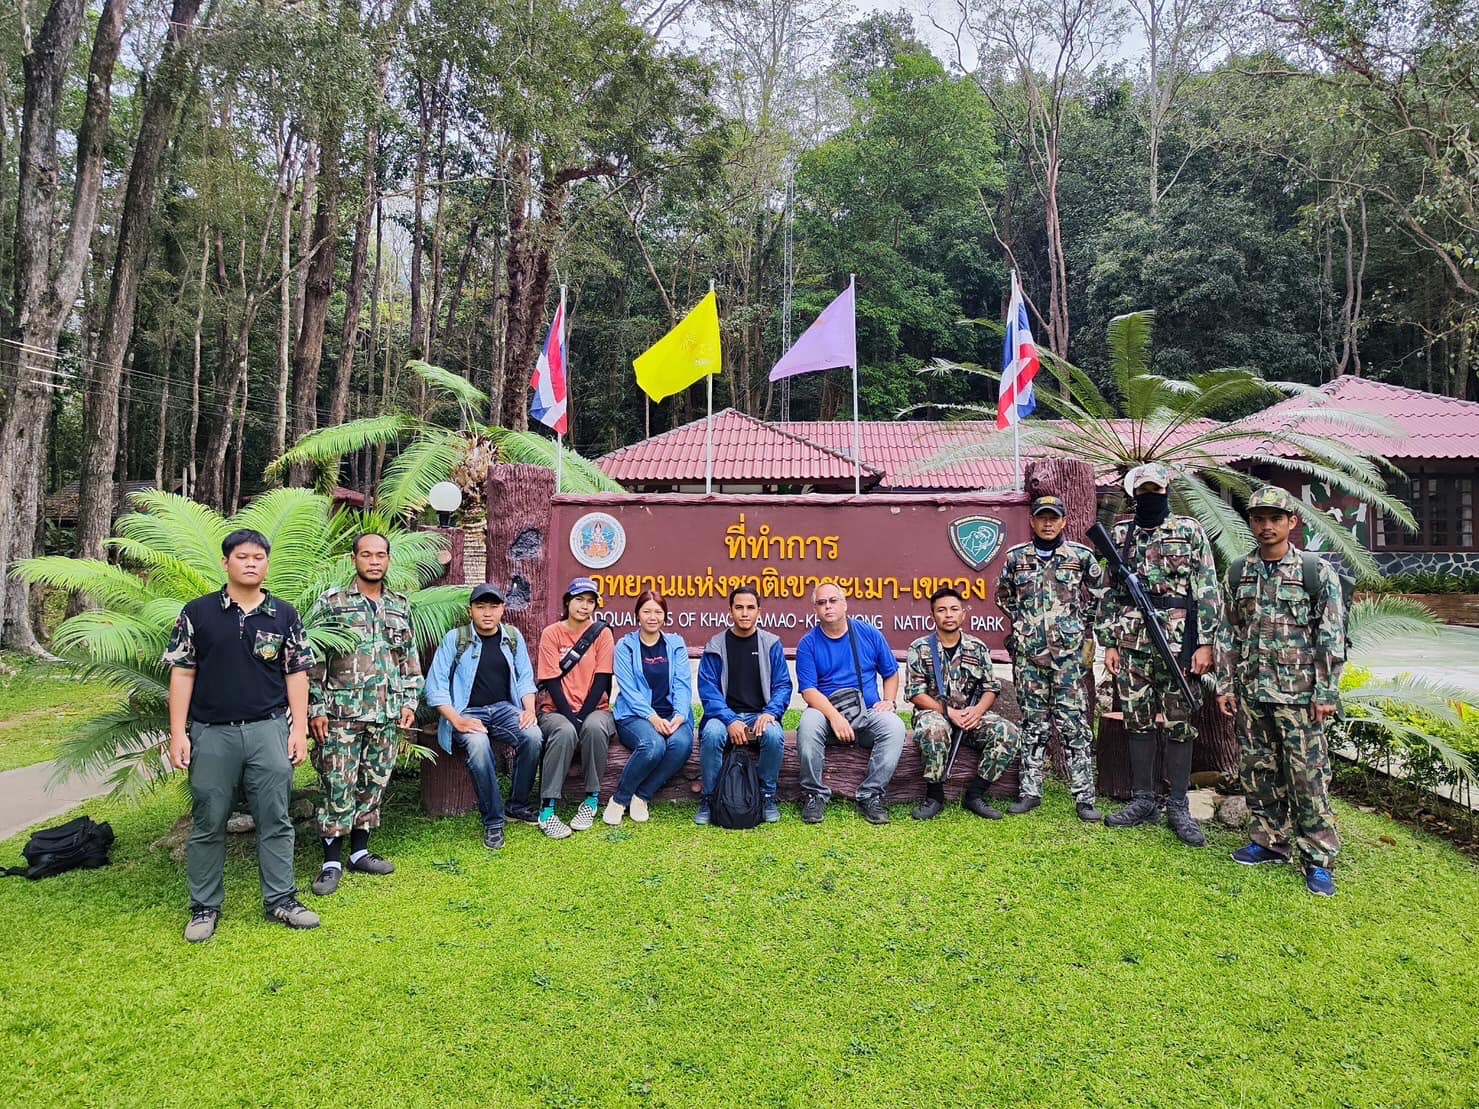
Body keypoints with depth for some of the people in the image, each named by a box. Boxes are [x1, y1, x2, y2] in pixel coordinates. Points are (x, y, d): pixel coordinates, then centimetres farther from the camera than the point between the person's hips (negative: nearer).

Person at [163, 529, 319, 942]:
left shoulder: (285, 615, 4)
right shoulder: (197, 613, 2)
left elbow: (296, 674, 6)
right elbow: (182, 674, 2)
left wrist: (299, 729, 0)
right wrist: (178, 733, -3)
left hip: (269, 730, 1)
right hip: (212, 733, 0)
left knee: (275, 819, 5)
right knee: (208, 823, 8)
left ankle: (281, 899, 16)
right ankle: (205, 907, 21)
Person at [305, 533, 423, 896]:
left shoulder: (401, 606, 11)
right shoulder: (331, 603, -2)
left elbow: (410, 659, 15)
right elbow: (312, 660, -3)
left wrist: (410, 701, 8)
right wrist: (315, 709, -7)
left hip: (387, 715, 4)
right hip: (341, 714, -4)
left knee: (374, 783, 10)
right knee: (337, 786, -2)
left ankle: (360, 851, 24)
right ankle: (332, 862, 9)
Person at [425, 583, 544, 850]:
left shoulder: (513, 636, 10)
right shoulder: (455, 638, -1)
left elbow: (525, 677, 14)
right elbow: (435, 687, -4)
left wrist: (529, 708, -6)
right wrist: (458, 721, -17)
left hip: (504, 708, 3)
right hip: (467, 712, -3)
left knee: (533, 735, -28)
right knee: (478, 744, -36)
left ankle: (518, 805, -6)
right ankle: (493, 822, -19)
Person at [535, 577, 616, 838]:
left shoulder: (602, 632, 2)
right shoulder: (551, 633, 0)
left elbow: (602, 679, -4)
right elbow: (552, 681, -6)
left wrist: (582, 716, -15)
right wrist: (571, 717, -17)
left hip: (594, 709, 1)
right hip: (557, 710, -1)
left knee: (594, 727, -34)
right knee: (565, 732, -34)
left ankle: (592, 799, -17)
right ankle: (547, 808, -27)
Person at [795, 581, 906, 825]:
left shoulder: (869, 634, 8)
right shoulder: (808, 643, 2)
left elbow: (891, 674, 17)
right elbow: (808, 691, -7)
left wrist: (889, 701, -3)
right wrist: (834, 716, -23)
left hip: (867, 713, 2)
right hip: (825, 711, -1)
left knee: (894, 726, -29)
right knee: (808, 724, -34)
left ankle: (871, 795, -16)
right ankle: (814, 795, -16)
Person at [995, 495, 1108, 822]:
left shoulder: (1081, 556, 1)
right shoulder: (1015, 557, 6)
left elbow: (1099, 594, 15)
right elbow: (1004, 596, 21)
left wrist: (1082, 624, 12)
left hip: (1068, 652, -2)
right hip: (1028, 652, 2)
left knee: (1074, 722, -2)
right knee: (1033, 723, 8)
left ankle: (1084, 797, 3)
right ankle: (1030, 792, 15)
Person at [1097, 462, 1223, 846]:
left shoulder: (1190, 531, 1)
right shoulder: (1119, 535, 9)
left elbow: (1209, 591, -2)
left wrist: (1205, 642, -9)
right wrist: (1108, 643, 6)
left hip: (1177, 642, -3)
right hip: (1132, 642, 3)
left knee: (1179, 724, 3)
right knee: (1138, 721, 8)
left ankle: (1178, 808, 12)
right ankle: (1143, 801, 18)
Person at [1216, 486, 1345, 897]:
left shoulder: (1317, 571, -4)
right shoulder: (1238, 573, 8)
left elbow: (1332, 637, -5)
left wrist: (1326, 693, -9)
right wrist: (1225, 684, 9)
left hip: (1298, 693, -4)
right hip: (1250, 692, 4)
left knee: (1307, 775, -1)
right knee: (1257, 771, 11)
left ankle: (1318, 858, 9)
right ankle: (1272, 841, 26)